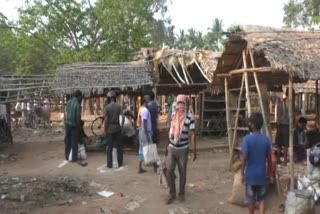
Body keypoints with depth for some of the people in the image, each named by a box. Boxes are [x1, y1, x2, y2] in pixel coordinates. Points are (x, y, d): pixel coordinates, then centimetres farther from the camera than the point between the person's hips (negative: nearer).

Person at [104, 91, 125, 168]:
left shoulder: (107, 107, -8)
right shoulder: (119, 106, -1)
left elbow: (106, 119, -8)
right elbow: (123, 116, -8)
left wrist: (105, 130, 0)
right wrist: (122, 126, 3)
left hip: (110, 128, -2)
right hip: (118, 128, 2)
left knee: (110, 147, 6)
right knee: (119, 146, 10)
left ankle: (109, 164, 9)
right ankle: (120, 163, 16)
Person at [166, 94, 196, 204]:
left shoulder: (189, 117, -12)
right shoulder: (174, 115, 3)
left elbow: (192, 134, -11)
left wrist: (194, 151, -11)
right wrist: (168, 146, 17)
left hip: (183, 149, -4)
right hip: (171, 148, 4)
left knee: (182, 172, 9)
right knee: (169, 171, 4)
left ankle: (181, 193, 28)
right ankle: (172, 193, 19)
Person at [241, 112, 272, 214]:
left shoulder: (248, 139, -15)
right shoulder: (266, 139, -3)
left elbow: (244, 158, -15)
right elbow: (269, 159, 1)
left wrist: (242, 173, -5)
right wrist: (270, 173, 13)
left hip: (250, 175, -3)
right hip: (262, 175, 3)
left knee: (251, 199, 13)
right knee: (261, 199, 14)